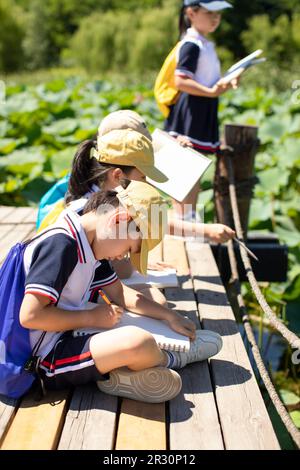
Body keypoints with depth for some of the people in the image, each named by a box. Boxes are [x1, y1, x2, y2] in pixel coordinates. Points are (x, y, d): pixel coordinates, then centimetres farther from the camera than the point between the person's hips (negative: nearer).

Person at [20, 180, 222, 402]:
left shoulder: (88, 245, 7)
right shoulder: (60, 244, -22)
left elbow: (119, 292, 17)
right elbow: (30, 315, -28)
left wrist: (170, 316, 10)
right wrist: (92, 318, -17)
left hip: (69, 338, 10)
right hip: (46, 358, -10)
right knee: (138, 342, -27)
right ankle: (168, 360, 3)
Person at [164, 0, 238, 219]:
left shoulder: (206, 44, 16)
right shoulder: (191, 45, -14)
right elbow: (180, 82, -21)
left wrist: (225, 84, 7)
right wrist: (211, 92, -24)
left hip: (204, 113, 10)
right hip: (190, 113, -10)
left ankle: (190, 218, 24)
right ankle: (181, 218, 0)